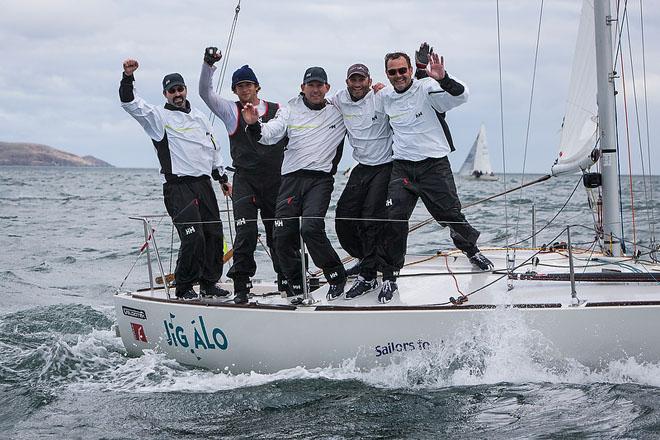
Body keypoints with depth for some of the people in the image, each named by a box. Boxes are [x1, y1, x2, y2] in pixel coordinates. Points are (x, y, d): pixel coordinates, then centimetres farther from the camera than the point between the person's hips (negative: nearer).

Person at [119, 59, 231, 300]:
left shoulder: (200, 117, 20)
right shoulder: (158, 116, 2)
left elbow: (213, 149, 28)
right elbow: (130, 103, -12)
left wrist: (222, 177, 25)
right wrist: (128, 77, -26)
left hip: (204, 183, 6)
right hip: (178, 187, -6)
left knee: (214, 235, 5)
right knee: (193, 237, -15)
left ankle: (209, 283, 18)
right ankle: (184, 289, -3)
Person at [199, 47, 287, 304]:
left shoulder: (277, 110, 9)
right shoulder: (230, 111, 8)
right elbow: (205, 92, -1)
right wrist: (208, 64, -14)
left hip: (275, 180, 1)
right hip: (245, 180, -1)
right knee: (246, 232, -13)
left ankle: (287, 280, 20)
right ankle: (241, 287, -8)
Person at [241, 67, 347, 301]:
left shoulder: (338, 111, 8)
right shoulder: (291, 110, 8)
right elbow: (269, 134, -3)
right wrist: (254, 124, -24)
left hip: (320, 178, -2)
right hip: (292, 178, 3)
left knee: (311, 227, -23)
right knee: (283, 235, -2)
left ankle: (336, 276, -4)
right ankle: (296, 288, 14)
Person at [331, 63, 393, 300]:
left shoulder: (381, 98, -12)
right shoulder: (339, 100, 3)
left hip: (385, 166, -6)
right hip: (362, 167, 6)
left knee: (372, 219, -11)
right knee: (344, 216, 3)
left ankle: (368, 277, -5)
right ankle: (366, 259, 26)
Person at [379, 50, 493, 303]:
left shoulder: (426, 89, -7)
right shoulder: (385, 98, 8)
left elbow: (461, 96, -22)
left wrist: (443, 79, -40)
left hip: (434, 165, -3)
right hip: (402, 168, 3)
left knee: (450, 215, 4)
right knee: (394, 219, -9)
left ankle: (471, 250, 35)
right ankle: (390, 276, 0)